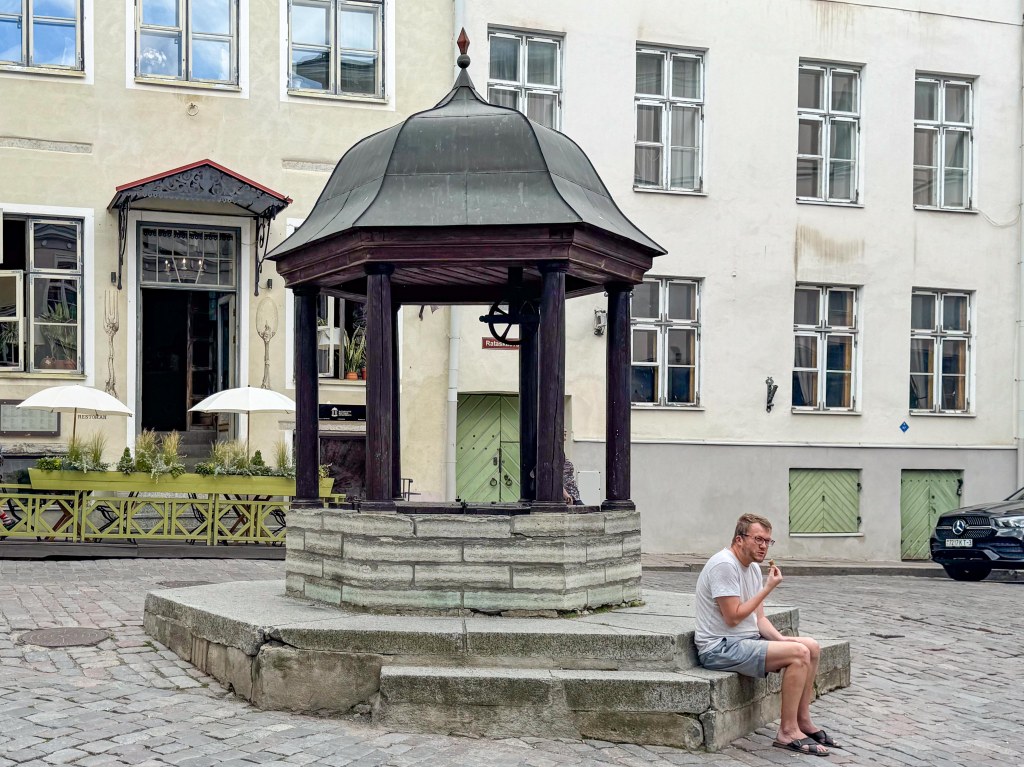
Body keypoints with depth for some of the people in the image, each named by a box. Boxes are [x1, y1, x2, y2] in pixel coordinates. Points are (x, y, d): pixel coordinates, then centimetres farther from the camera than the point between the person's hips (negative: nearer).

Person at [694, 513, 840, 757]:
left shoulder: (754, 567, 13)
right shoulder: (724, 565, -18)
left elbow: (759, 618, 15)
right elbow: (733, 617, -21)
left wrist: (780, 638, -5)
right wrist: (768, 588, -16)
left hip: (747, 640, 10)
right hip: (720, 648, -10)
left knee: (812, 647, 4)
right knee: (798, 653, -22)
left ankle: (803, 721, 10)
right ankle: (787, 732, -15)